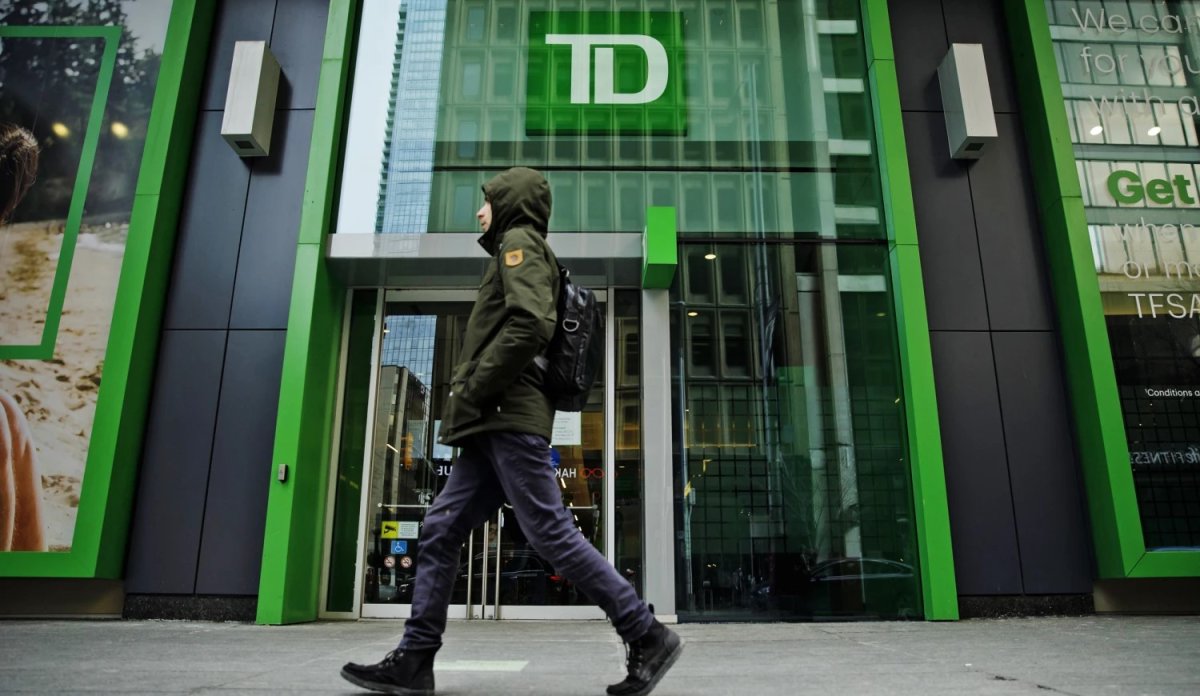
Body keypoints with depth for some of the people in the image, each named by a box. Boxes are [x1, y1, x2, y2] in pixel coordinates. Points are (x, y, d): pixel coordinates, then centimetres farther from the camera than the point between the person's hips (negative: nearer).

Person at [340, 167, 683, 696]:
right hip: (498, 424, 10)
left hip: (510, 419, -10)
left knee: (551, 533, -10)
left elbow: (529, 324, -20)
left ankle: (647, 637, -2)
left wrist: (472, 392, -15)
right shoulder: (526, 254, 28)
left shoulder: (519, 243, -1)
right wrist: (470, 406, 16)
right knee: (441, 531, 7)